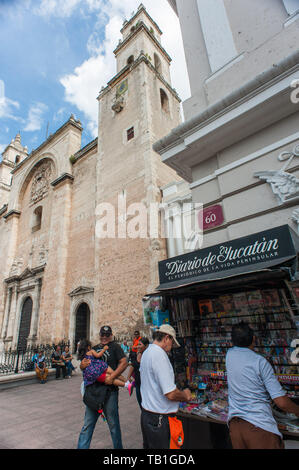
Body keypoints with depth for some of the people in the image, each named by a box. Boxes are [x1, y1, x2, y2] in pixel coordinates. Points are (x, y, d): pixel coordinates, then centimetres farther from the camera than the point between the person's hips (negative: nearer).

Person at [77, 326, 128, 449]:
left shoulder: (114, 346, -4)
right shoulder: (94, 348, 13)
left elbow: (124, 363, -16)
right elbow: (82, 366, 15)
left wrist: (112, 377, -24)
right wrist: (82, 365, -9)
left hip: (110, 390, -4)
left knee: (113, 424, 12)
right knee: (87, 424, 12)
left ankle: (118, 447, 31)